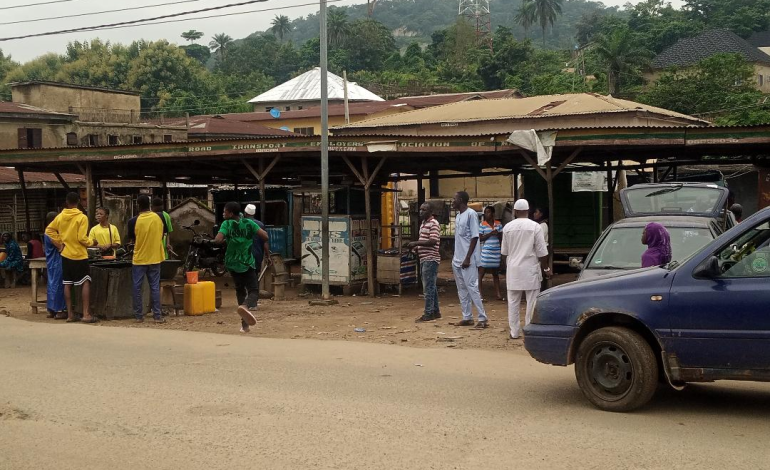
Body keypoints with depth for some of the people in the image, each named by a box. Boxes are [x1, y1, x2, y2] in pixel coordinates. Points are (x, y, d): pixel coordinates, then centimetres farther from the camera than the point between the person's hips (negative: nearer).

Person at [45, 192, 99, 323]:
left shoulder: (60, 216, 3)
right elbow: (82, 238, -16)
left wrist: (59, 244, 10)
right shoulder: (82, 217, -12)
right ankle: (86, 314, -7)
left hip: (65, 254, 5)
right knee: (85, 282, 0)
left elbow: (49, 230, 8)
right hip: (79, 255, -5)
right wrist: (92, 243, 2)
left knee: (67, 284, 8)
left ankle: (70, 314, 11)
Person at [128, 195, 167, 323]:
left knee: (137, 287, 8)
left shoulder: (133, 221, -12)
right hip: (155, 258, 2)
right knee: (155, 287, 6)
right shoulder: (160, 217, -5)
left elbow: (131, 240, 3)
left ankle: (139, 316, 10)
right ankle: (157, 315, 4)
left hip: (139, 259, -2)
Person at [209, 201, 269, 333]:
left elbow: (218, 240, -19)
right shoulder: (249, 223, 1)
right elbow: (265, 236, -7)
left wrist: (225, 240, 3)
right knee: (254, 290, -1)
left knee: (240, 290, 16)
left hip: (232, 263, 1)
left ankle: (245, 323, 13)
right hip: (247, 263, -1)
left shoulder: (227, 224, -4)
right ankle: (244, 306, -36)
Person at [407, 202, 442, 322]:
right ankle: (435, 311, 20)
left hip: (430, 259, -10)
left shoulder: (433, 224, -11)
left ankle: (428, 313, -5)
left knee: (428, 288, -8)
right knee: (431, 287, 14)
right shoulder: (423, 224, 18)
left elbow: (433, 241, -21)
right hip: (424, 259, 10)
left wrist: (416, 243, -18)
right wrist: (416, 247, 6)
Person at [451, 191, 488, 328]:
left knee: (472, 288, -9)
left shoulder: (471, 214, -11)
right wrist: (456, 258, 16)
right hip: (457, 260, 9)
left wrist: (467, 258, -18)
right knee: (462, 289, 9)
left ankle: (482, 318, -5)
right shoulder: (458, 216, 15)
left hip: (468, 260, -9)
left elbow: (475, 237, -15)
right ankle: (467, 317, 14)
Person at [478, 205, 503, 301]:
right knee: (481, 272, -5)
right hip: (486, 251, -4)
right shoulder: (482, 225, -3)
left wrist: (497, 234, -9)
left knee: (496, 273, 12)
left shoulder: (498, 224, 8)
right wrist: (490, 234, -17)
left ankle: (498, 294, 16)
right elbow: (480, 238, -7)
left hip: (496, 252, 4)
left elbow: (502, 237, 12)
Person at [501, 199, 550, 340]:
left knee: (513, 302, 9)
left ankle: (514, 332, 12)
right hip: (530, 269, -3)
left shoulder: (508, 227, 1)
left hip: (513, 269, 3)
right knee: (532, 302, 3)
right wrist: (546, 268, 6)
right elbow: (542, 252, -6)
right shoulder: (535, 227, -7)